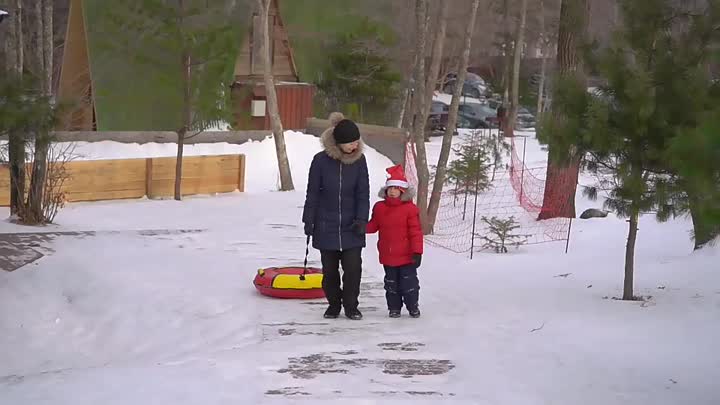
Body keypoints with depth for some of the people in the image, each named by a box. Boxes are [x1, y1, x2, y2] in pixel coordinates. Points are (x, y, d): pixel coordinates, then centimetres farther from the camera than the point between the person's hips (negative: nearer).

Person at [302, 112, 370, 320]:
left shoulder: (359, 160, -3)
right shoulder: (321, 160, -8)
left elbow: (363, 193, 0)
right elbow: (312, 193, -1)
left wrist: (361, 219, -9)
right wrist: (308, 220, 0)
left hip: (351, 226, 1)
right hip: (326, 226, 0)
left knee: (353, 268, -3)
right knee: (329, 269, 9)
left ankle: (351, 305, 12)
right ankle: (333, 304, 25)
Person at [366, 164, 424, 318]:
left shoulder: (410, 208, -10)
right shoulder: (379, 207, 3)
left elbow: (416, 232, -10)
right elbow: (373, 225, 8)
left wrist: (417, 251, -13)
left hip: (406, 256, -4)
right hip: (388, 256, 4)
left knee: (409, 281, 3)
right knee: (391, 283, 12)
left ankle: (412, 306, 19)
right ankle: (394, 307, 23)